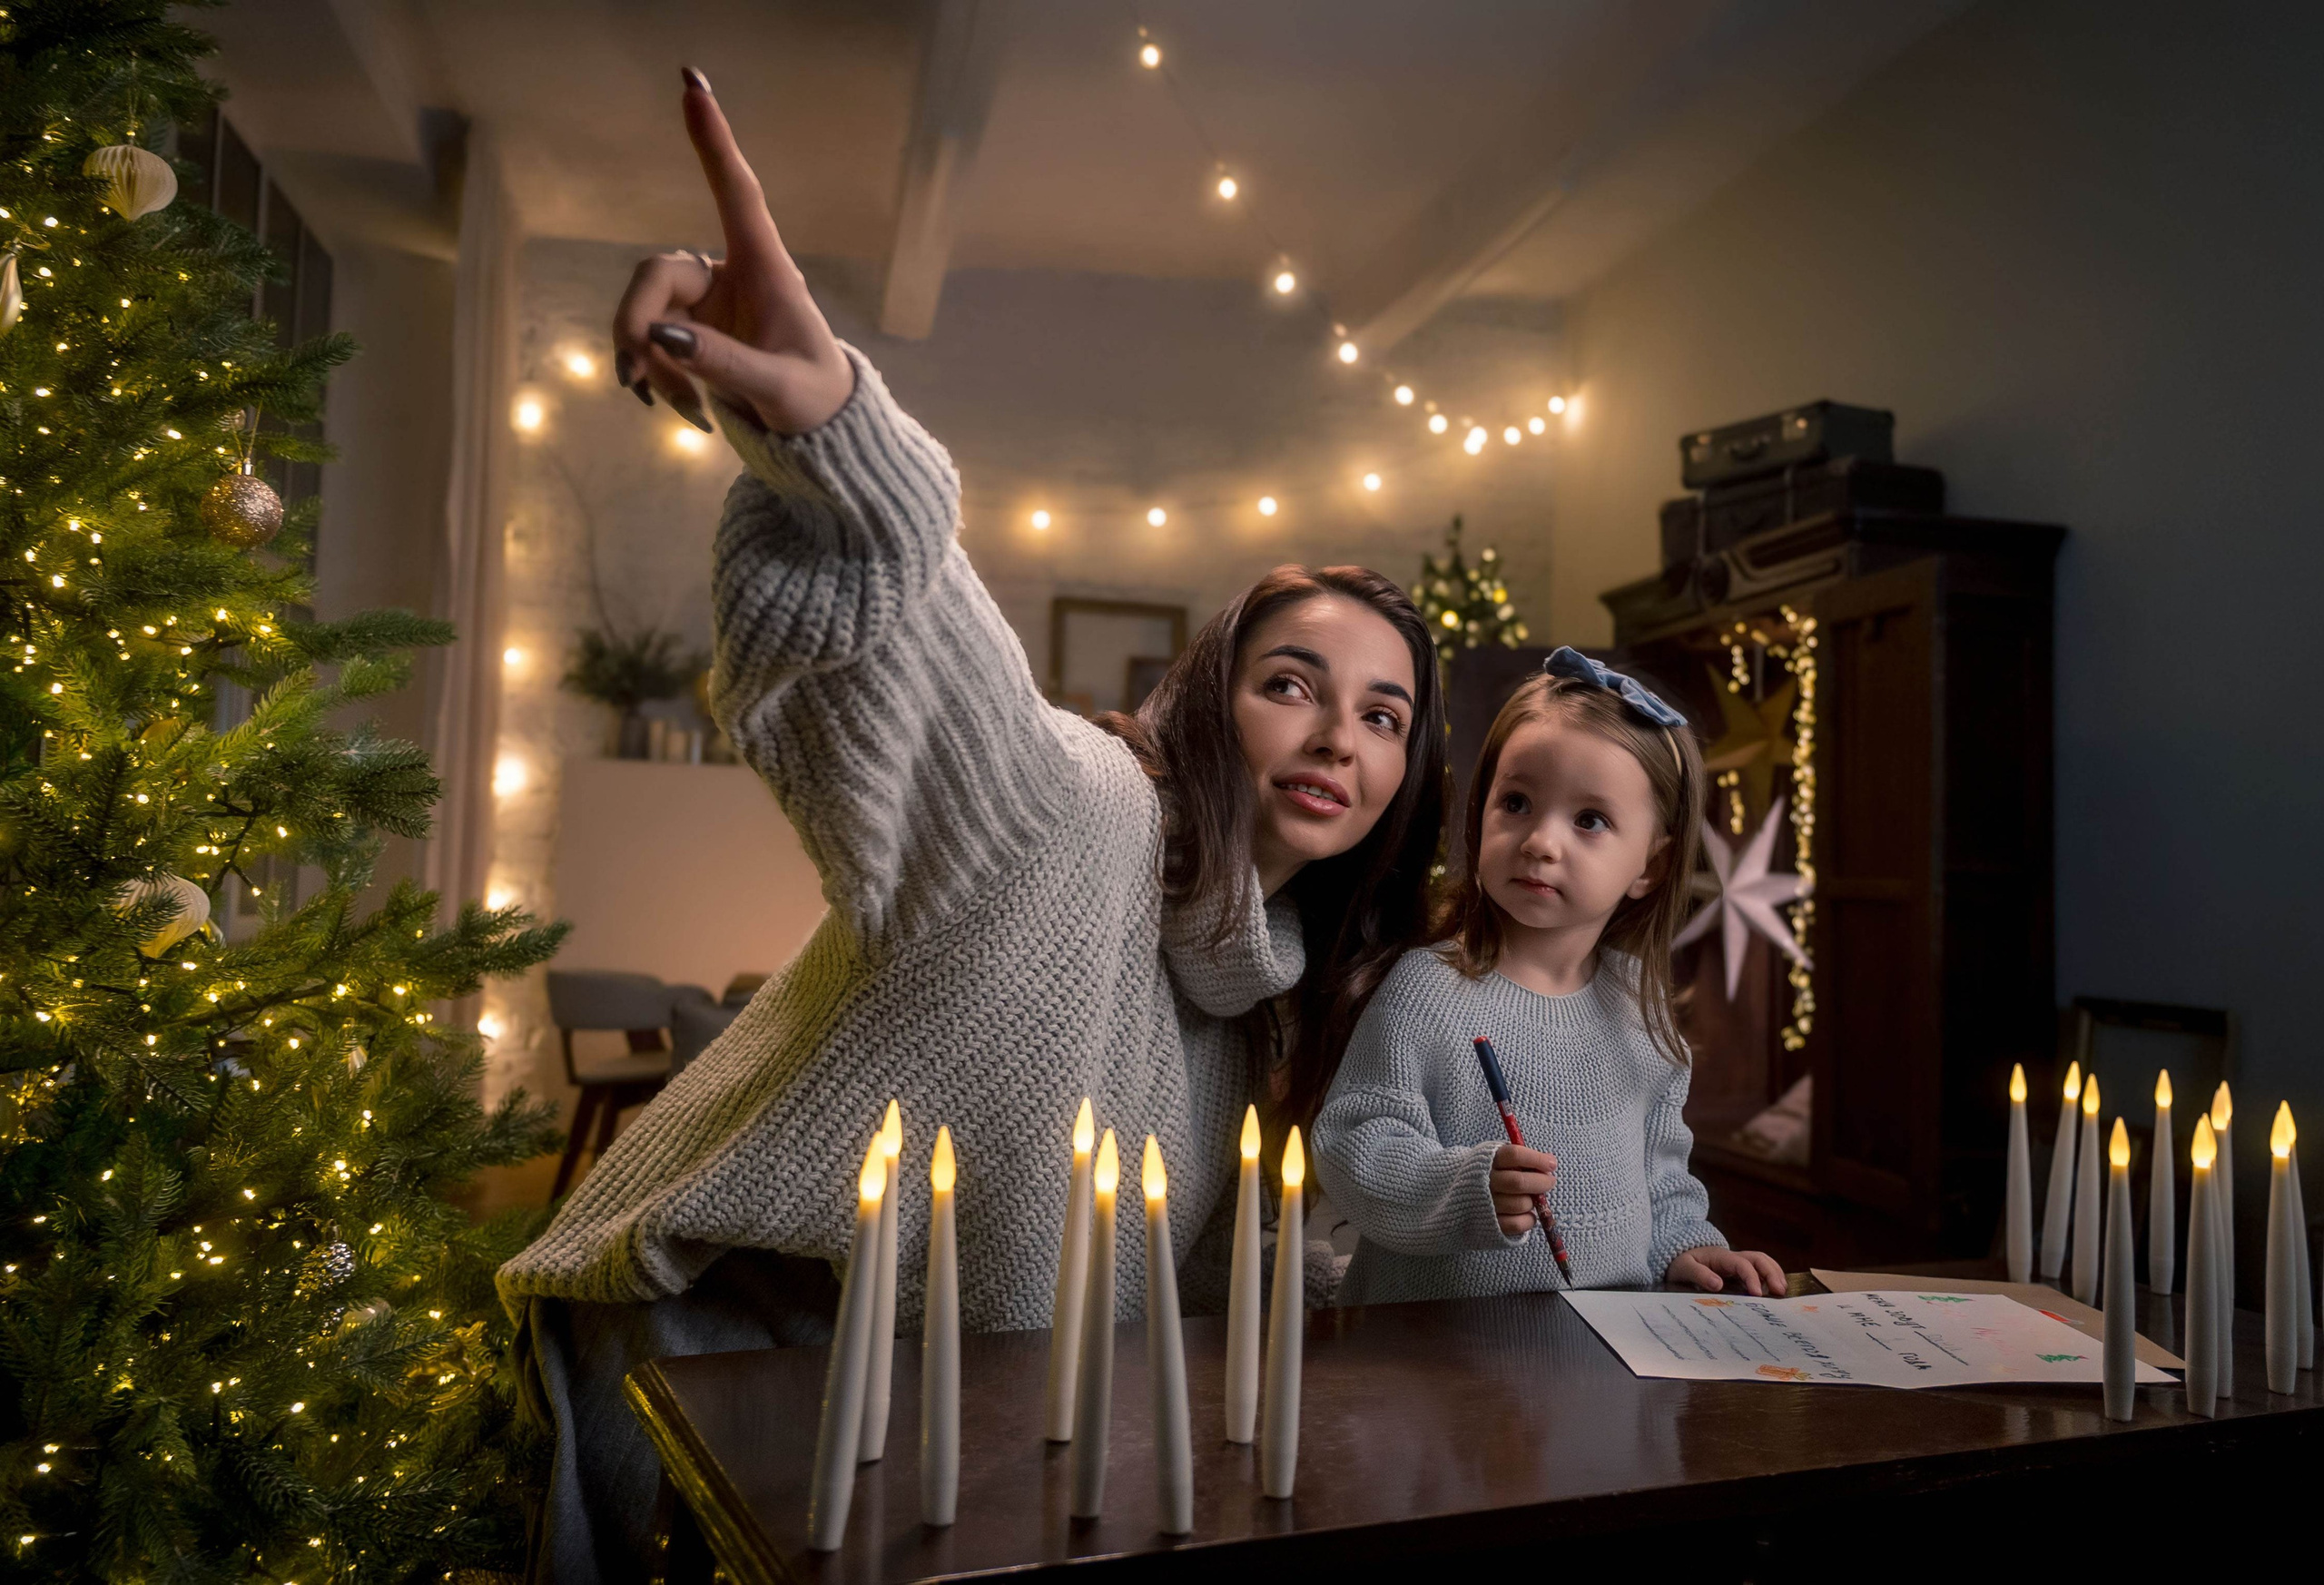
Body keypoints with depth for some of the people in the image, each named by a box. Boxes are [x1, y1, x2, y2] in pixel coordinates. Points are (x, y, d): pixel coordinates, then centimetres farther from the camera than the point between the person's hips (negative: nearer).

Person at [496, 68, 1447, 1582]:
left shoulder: (1297, 992, 3)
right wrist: (831, 425, -59)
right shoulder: (1087, 812, -20)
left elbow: (1216, 1261, 16)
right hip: (734, 1342, -6)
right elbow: (948, 669, -42)